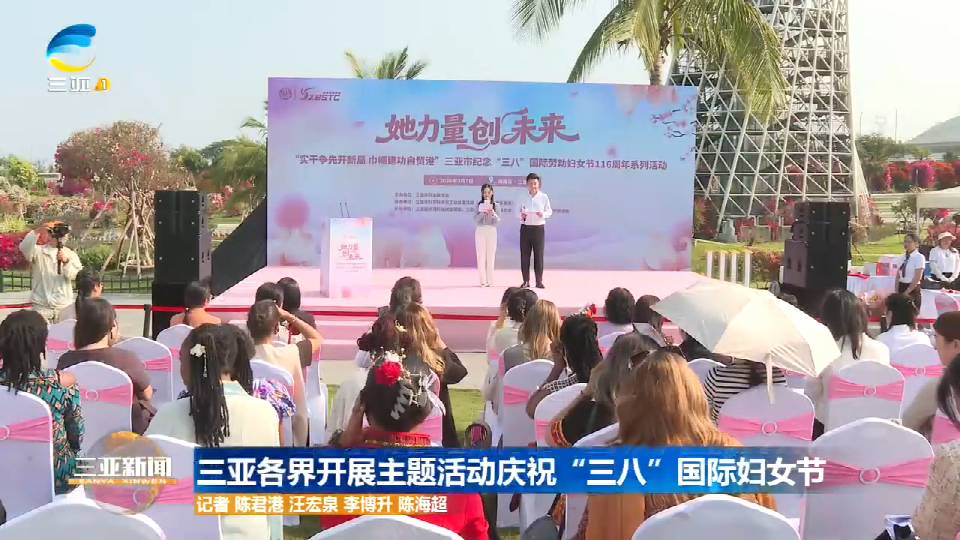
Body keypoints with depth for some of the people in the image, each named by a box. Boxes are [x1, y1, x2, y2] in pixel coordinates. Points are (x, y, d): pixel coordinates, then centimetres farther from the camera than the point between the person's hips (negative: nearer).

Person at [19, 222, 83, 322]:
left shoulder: (71, 254, 7)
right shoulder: (38, 251, 4)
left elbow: (76, 275, -6)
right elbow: (24, 248, -17)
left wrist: (66, 261, -24)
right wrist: (37, 231, -30)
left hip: (64, 306, 1)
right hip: (41, 305, -1)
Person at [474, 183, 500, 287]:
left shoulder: (495, 205, 3)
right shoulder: (479, 205, 3)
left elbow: (498, 220, -2)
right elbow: (475, 219, -4)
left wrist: (493, 214, -20)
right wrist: (483, 213, -19)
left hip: (491, 231, 0)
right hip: (480, 231, 0)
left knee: (491, 255, 2)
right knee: (481, 256, -1)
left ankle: (490, 280, 6)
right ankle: (483, 281, 2)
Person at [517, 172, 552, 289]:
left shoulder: (544, 197, 0)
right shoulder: (522, 197, 1)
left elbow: (549, 211, 3)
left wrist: (543, 214, -18)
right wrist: (521, 215, -16)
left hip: (538, 229, -1)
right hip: (525, 228, 1)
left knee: (539, 255, 1)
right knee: (524, 255, 2)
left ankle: (539, 281, 7)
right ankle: (526, 281, 10)